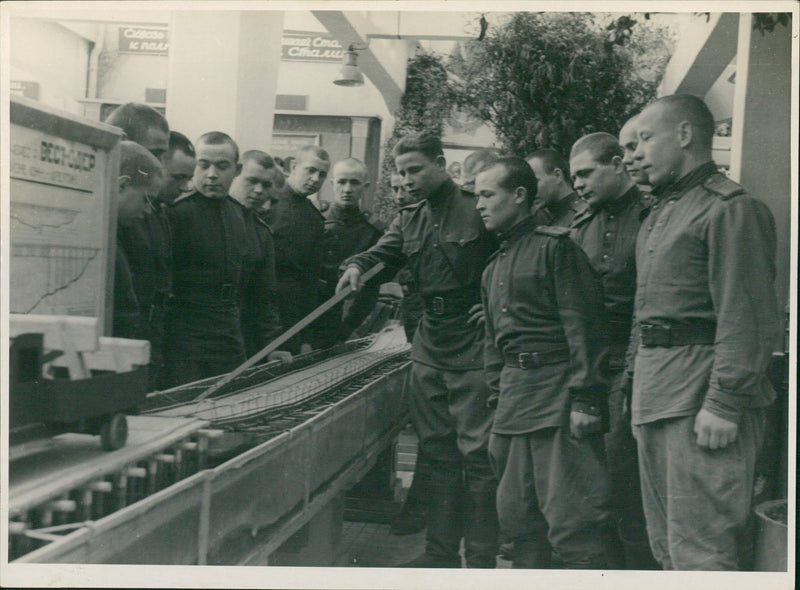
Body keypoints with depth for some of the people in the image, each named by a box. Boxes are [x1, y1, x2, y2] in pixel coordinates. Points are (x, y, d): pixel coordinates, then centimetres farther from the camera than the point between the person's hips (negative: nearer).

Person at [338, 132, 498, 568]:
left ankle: (481, 557, 9)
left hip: (475, 349, -7)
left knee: (477, 453, -2)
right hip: (429, 348, 7)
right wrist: (359, 266, -18)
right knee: (436, 451, 13)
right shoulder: (409, 220, 14)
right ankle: (441, 551, 24)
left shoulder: (478, 209, -7)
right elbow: (383, 255, 3)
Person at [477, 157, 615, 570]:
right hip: (513, 400, 8)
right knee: (517, 516, 14)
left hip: (557, 392, -8)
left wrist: (584, 400, -18)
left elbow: (583, 325, -13)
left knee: (571, 520, -9)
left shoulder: (555, 246, -5)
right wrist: (496, 395, 20)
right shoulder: (494, 267, 20)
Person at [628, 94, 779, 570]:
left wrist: (724, 403, -22)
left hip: (702, 390, -10)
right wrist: (636, 384, 17)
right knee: (666, 542, 15)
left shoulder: (731, 208, -10)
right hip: (655, 394, 10)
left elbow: (748, 318, -17)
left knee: (700, 547, -8)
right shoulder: (661, 214, 21)